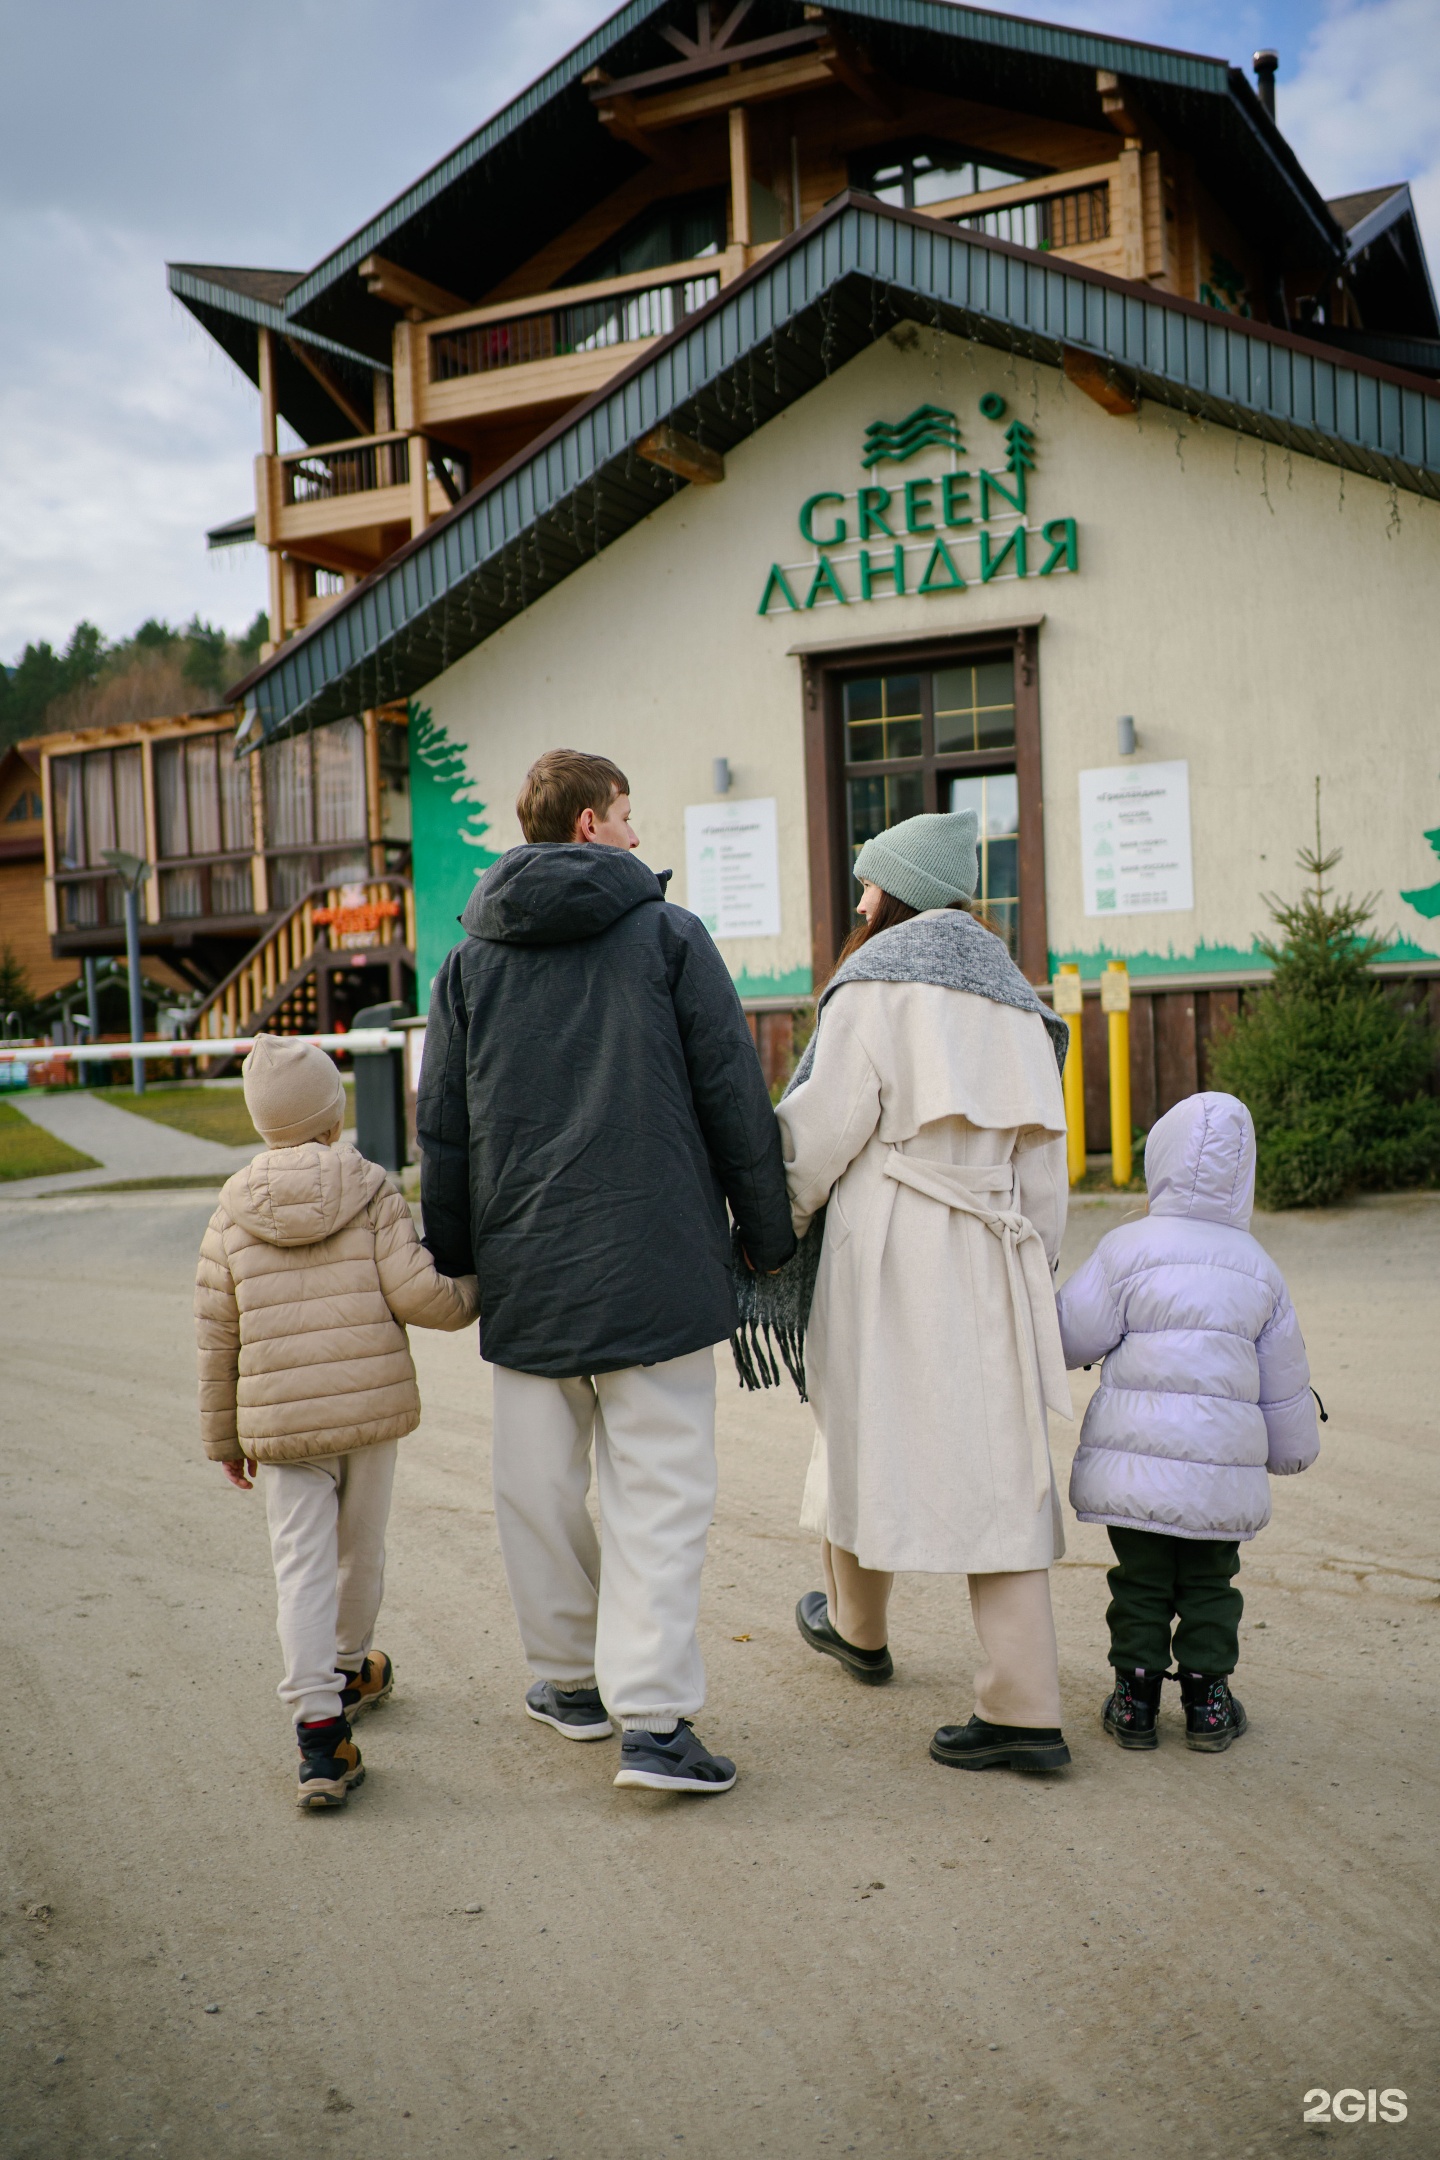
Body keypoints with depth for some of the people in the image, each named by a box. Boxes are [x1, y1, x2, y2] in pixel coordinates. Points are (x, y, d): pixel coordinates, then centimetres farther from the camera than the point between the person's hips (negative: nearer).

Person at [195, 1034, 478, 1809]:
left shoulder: (231, 1218, 1)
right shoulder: (371, 1191, -3)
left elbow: (217, 1339, 4)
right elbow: (416, 1295, -12)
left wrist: (222, 1436, 15)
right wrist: (478, 1293, 8)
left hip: (281, 1424, 0)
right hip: (374, 1407, 0)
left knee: (302, 1564, 0)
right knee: (360, 1549, 20)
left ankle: (320, 1725, -11)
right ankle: (349, 1670, 42)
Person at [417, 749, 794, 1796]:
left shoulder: (470, 960, 9)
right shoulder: (670, 934, -1)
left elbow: (443, 1130, 10)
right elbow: (736, 1098, -2)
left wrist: (453, 1264, 19)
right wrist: (769, 1236, 6)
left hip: (524, 1269, 4)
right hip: (656, 1264, -3)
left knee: (540, 1487, 15)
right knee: (660, 1490, -1)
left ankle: (569, 1677, 28)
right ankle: (654, 1717, -5)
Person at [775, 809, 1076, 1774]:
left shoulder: (878, 982, -3)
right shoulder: (1012, 997, 17)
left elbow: (825, 1125, -9)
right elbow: (1044, 1162, 15)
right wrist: (1032, 1270, 18)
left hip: (891, 1245, -5)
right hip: (992, 1259, 5)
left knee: (870, 1430, 14)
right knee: (995, 1463, 3)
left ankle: (859, 1625, 36)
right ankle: (1027, 1712, -1)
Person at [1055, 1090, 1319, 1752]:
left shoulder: (1127, 1248, -6)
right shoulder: (1259, 1268, 7)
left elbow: (1068, 1337, -6)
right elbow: (1284, 1381, 14)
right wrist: (1292, 1449, 28)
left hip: (1134, 1459, -2)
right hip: (1223, 1468, 2)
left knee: (1140, 1580, 11)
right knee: (1209, 1583, 17)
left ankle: (1135, 1696, 15)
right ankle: (1207, 1698, 18)